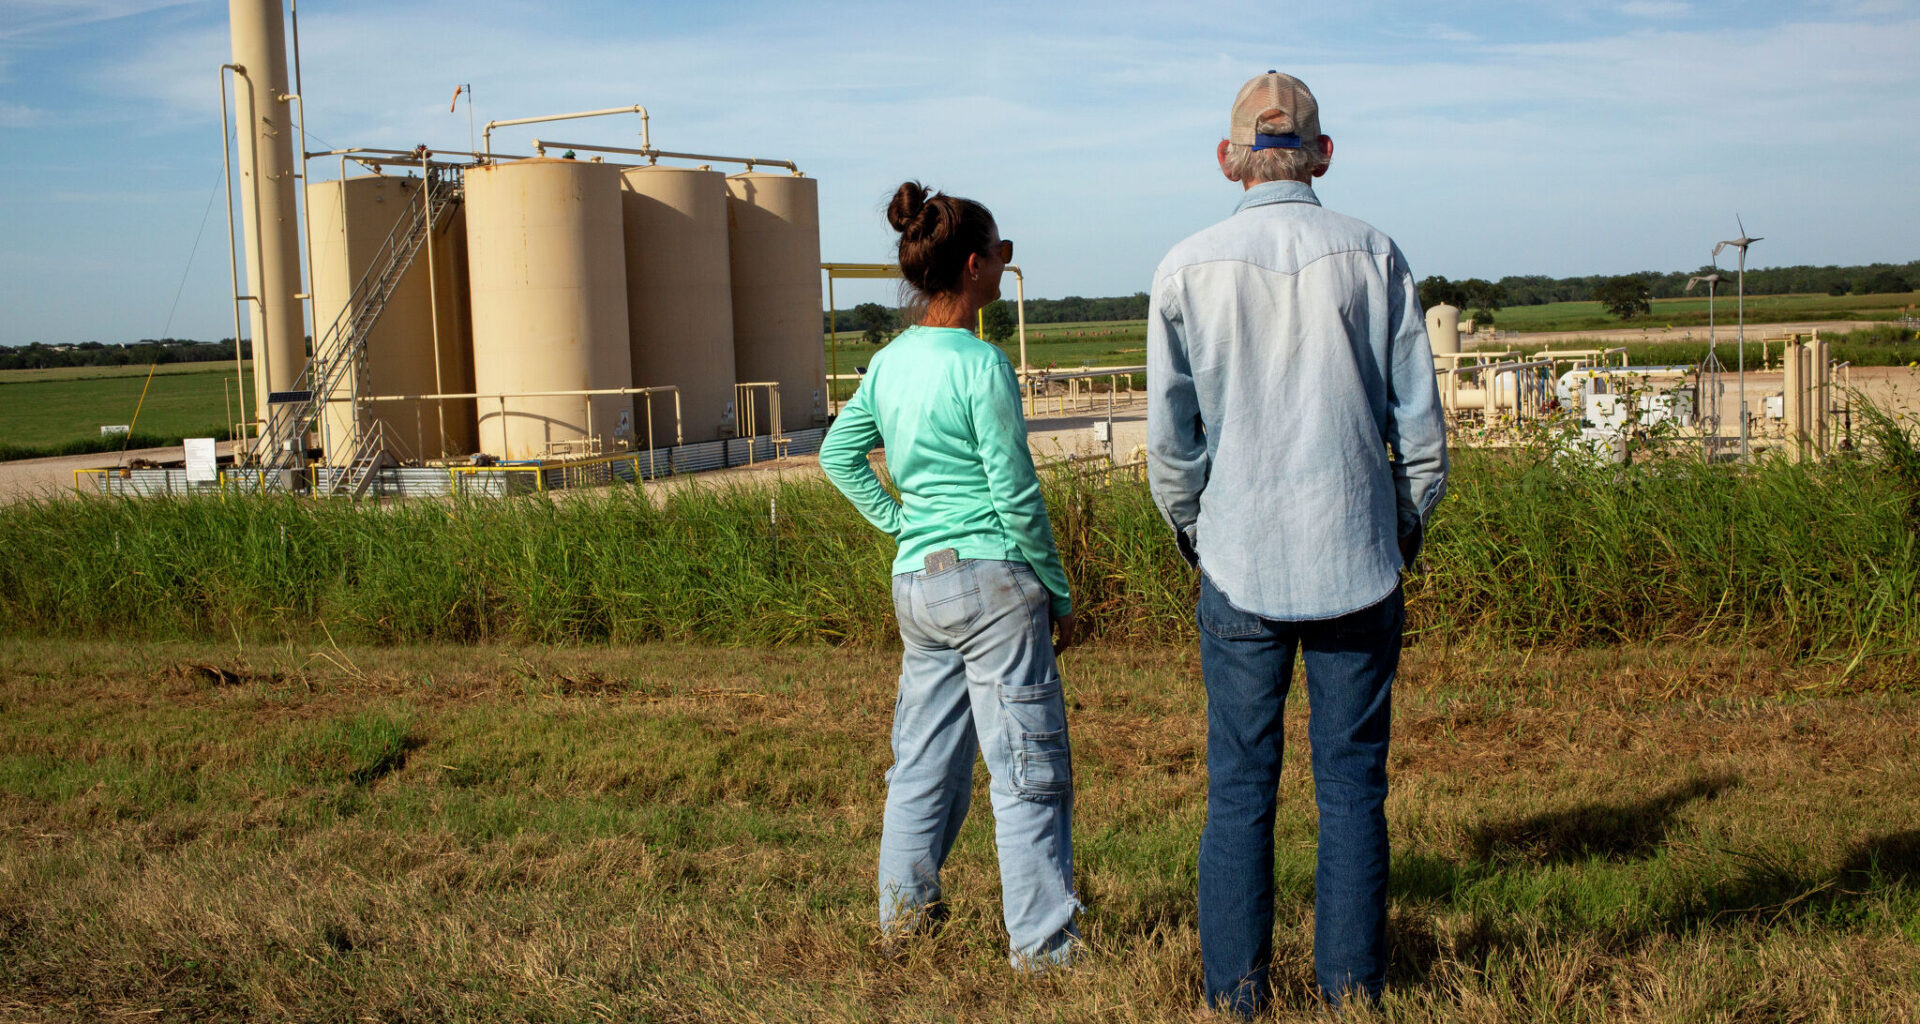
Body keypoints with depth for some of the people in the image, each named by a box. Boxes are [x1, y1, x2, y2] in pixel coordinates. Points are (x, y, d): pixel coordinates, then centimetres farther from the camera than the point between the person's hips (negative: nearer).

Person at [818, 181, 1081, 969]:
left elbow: (838, 454, 18)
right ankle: (1042, 941, 5)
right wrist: (1059, 592, -4)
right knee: (1028, 768, 0)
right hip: (991, 578, -7)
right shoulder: (981, 365, -15)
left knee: (924, 755, 19)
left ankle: (904, 909, 29)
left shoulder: (889, 362, 7)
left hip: (916, 580, 7)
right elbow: (1016, 495, -13)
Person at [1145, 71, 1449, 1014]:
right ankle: (1351, 981, 13)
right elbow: (1420, 429, 1)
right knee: (1352, 783, 8)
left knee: (1239, 785, 7)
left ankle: (1235, 988, 12)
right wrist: (1404, 532, 15)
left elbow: (1170, 441, 1)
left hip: (1240, 569, 0)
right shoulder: (1374, 258, -1)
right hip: (1359, 565, 0)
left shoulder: (1186, 270, -2)